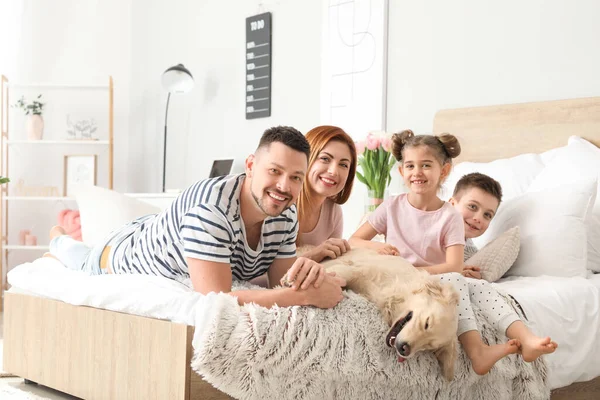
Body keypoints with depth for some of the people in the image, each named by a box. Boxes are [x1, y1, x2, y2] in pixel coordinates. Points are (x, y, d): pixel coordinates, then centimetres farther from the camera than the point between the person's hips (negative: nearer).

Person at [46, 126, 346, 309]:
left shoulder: (286, 216, -25)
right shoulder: (211, 207, -47)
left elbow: (281, 282, -20)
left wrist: (307, 273, -43)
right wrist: (308, 295, -54)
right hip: (123, 253, -4)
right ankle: (58, 238, 62)